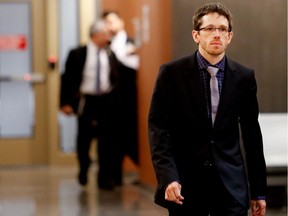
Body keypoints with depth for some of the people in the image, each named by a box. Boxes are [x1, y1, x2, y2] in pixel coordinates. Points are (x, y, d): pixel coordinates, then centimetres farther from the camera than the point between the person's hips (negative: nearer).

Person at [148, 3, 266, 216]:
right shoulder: (172, 73, -3)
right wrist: (168, 178, -19)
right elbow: (158, 129, -6)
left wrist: (258, 190, 11)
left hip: (231, 183, 2)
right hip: (185, 184, -1)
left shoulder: (244, 77, 4)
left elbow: (252, 134, 9)